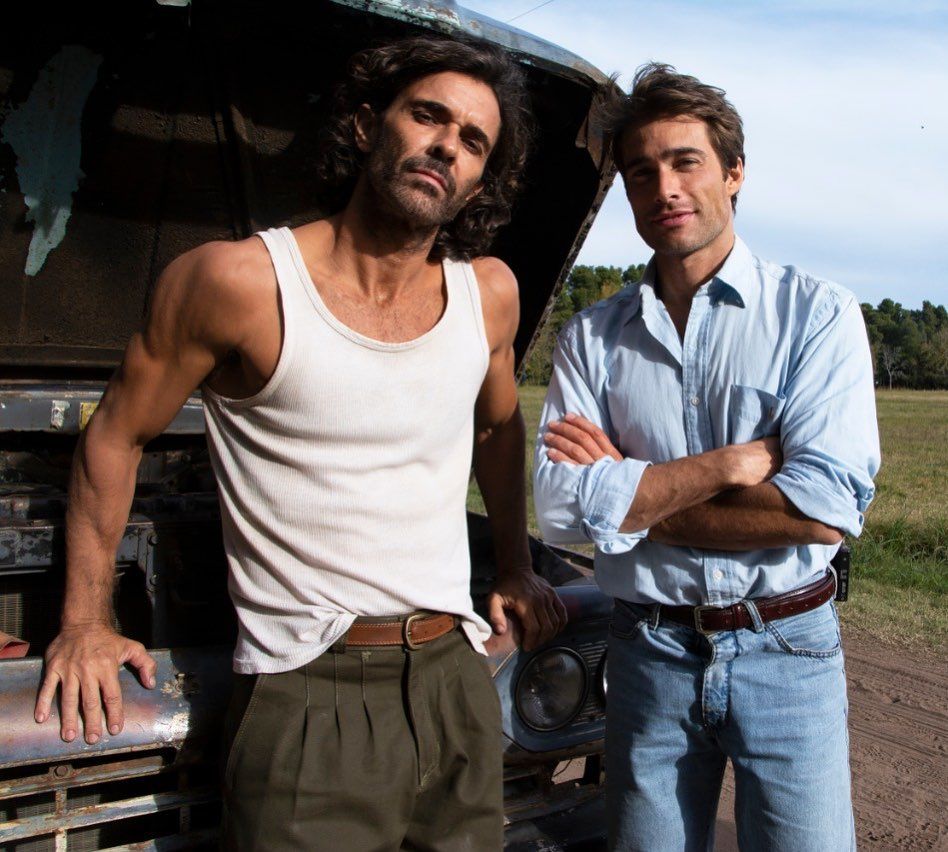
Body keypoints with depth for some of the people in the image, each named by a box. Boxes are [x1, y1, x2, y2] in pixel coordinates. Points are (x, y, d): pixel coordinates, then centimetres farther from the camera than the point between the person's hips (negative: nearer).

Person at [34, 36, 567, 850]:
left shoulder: (489, 293, 2)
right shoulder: (240, 280, -12)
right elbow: (116, 437, -1)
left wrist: (516, 570, 21)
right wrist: (86, 622, 0)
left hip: (454, 681, 5)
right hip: (310, 698, -4)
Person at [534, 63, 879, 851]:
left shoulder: (818, 313, -5)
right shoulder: (591, 338, 0)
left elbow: (828, 510, -17)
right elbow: (561, 511, -11)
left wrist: (630, 496, -14)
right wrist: (736, 461, -16)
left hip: (786, 653, -1)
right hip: (650, 657, 2)